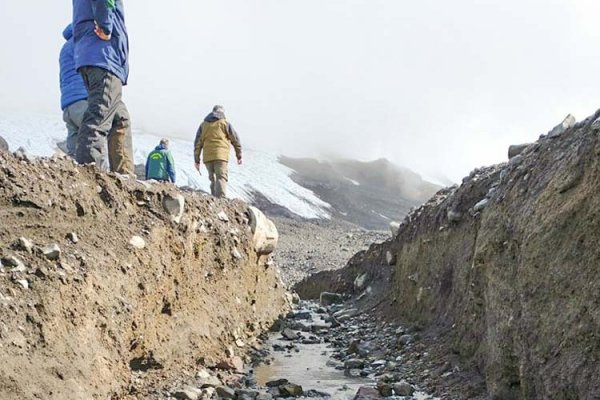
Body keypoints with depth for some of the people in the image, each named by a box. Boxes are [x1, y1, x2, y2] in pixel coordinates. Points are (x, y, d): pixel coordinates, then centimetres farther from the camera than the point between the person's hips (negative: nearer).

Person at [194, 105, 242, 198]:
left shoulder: (203, 125, 17)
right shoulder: (224, 123, 6)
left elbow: (198, 143, 13)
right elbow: (235, 139, 7)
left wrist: (197, 160, 15)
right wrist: (239, 156, 15)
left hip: (207, 157, 4)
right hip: (221, 156, -4)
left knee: (213, 180, 17)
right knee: (221, 179, -12)